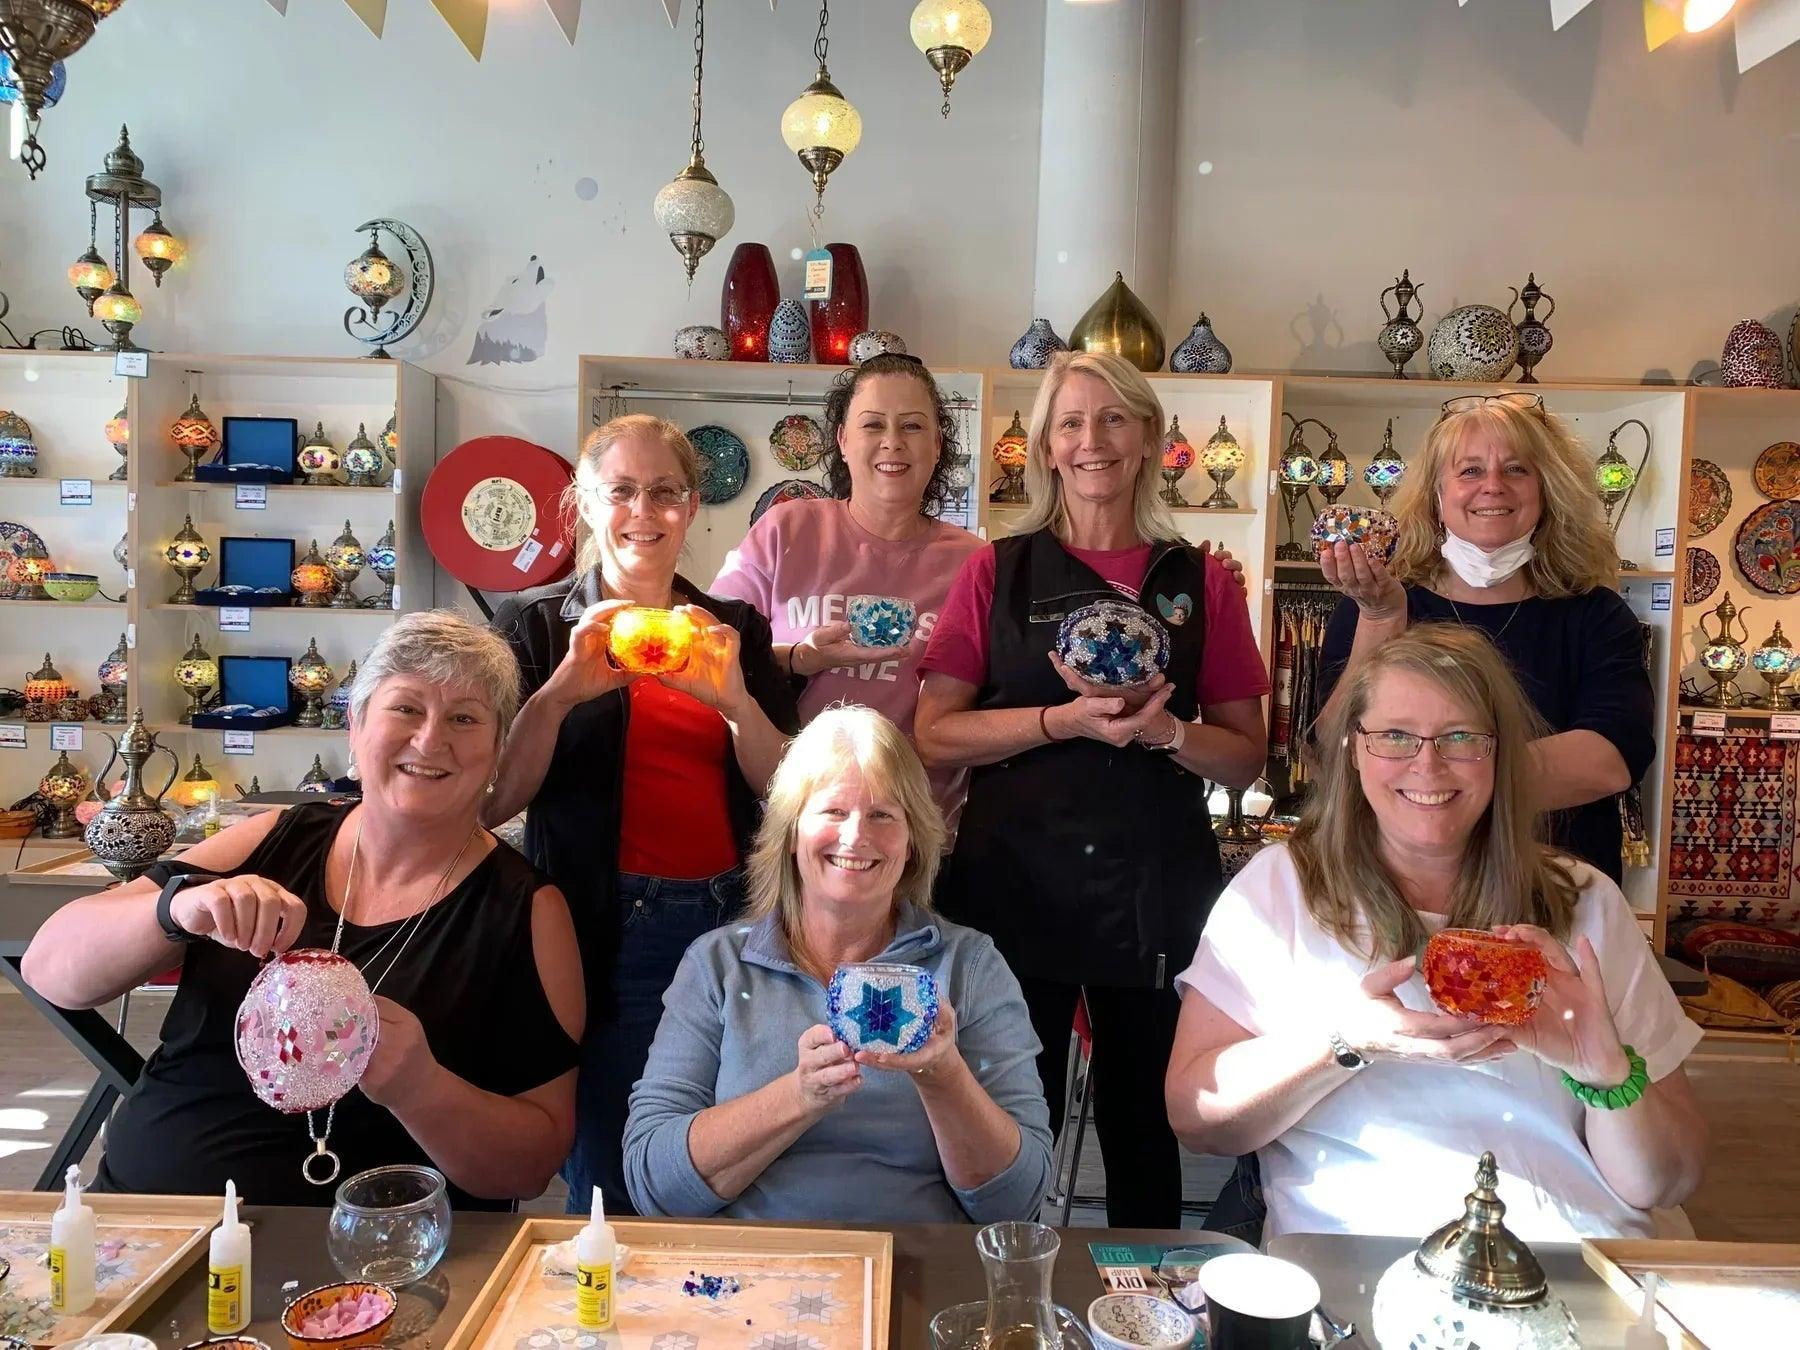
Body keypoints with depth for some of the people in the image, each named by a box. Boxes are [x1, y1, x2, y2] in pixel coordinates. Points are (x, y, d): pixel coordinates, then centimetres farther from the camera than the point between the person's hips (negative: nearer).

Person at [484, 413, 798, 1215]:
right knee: (610, 1190, 5)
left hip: (730, 921, 3)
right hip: (607, 932, -2)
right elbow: (493, 801, -5)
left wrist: (735, 700, -14)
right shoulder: (538, 625, 3)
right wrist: (562, 690, -20)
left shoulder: (734, 630, 10)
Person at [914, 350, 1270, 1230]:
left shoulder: (1200, 581, 7)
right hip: (1014, 884, -1)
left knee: (1144, 1127, 10)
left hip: (1155, 892, 1)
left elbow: (1246, 758, 7)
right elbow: (934, 736, -2)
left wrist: (1163, 730, -12)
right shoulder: (997, 572, 4)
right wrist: (1067, 719, -15)